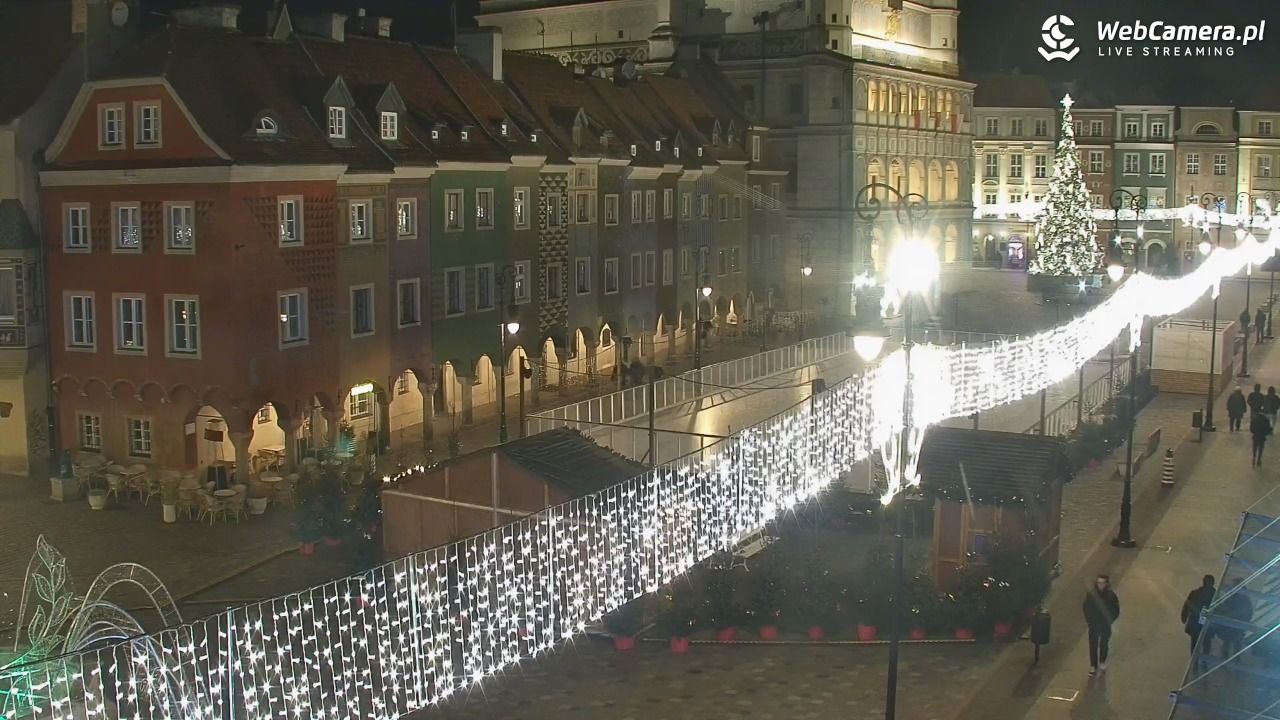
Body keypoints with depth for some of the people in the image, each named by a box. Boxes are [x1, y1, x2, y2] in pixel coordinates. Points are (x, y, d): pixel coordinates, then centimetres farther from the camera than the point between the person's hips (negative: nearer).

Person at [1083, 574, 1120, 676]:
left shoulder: (1110, 595, -13)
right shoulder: (1090, 594, -13)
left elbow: (1116, 610, 0)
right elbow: (1086, 608, 0)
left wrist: (1111, 620, -4)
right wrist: (1088, 621, -3)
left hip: (1106, 626, 1)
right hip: (1093, 625, -1)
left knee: (1104, 645, 18)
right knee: (1093, 646, 5)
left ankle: (1102, 663, 39)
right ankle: (1093, 666, 17)